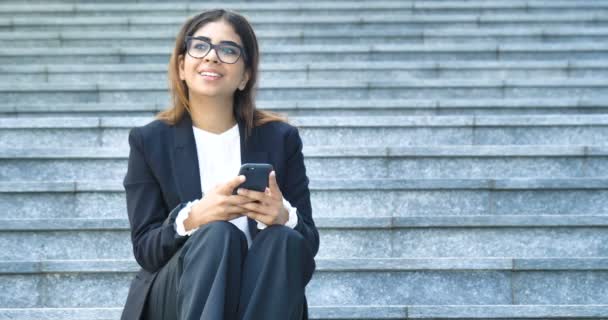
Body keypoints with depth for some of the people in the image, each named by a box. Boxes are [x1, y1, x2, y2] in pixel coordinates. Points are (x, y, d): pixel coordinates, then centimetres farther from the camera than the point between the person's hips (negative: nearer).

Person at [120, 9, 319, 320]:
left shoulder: (280, 138, 5)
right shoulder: (150, 141, 3)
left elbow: (308, 242, 2)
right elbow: (145, 248, -3)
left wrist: (284, 217, -23)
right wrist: (190, 218, -26)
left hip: (259, 294, 2)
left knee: (284, 239, -30)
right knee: (218, 235, -32)